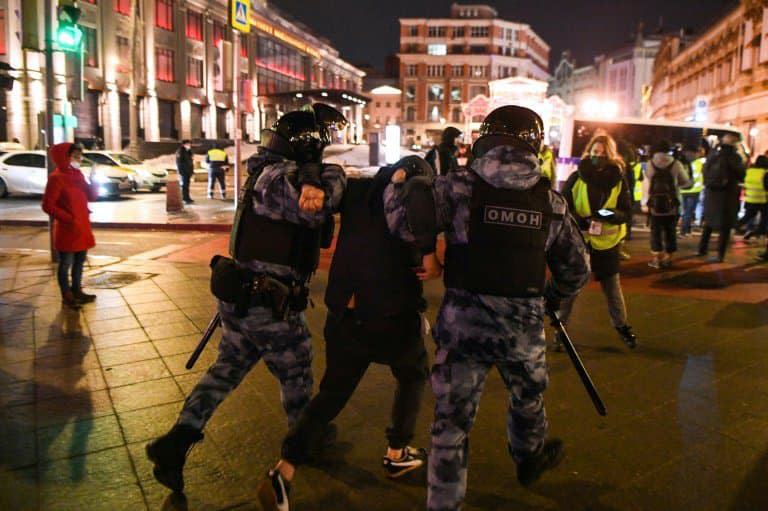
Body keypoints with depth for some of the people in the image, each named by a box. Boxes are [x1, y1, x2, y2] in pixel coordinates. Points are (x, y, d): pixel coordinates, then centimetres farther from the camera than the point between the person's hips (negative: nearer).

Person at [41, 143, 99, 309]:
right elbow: (48, 205, -16)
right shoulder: (56, 178, -14)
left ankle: (77, 291, 31)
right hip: (66, 229, -8)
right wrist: (69, 219, -19)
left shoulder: (78, 175, 9)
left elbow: (92, 196, 10)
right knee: (66, 264, 3)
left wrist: (93, 181, -7)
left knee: (80, 261, 17)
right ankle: (67, 296, 14)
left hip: (82, 226, 8)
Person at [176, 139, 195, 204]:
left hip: (188, 171, 8)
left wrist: (192, 171, 16)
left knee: (187, 185, 11)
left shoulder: (189, 152, 15)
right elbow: (178, 162, -14)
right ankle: (186, 199, -11)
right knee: (184, 185, -9)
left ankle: (187, 198, 16)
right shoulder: (180, 152, -9)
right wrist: (180, 171, -19)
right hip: (183, 171, -8)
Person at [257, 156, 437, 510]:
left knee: (333, 391, 16)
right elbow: (432, 267, -14)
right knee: (413, 376, 26)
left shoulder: (356, 190, 8)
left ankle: (284, 471, 5)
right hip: (393, 314, -3)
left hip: (344, 313, 4)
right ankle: (397, 454, 33)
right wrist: (433, 268, 6)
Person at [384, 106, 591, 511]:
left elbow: (406, 222, -18)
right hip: (525, 325, 3)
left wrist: (398, 185, 2)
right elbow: (577, 268, 9)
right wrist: (550, 298, 28)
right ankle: (530, 459, 58)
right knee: (528, 399, 30)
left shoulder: (461, 186, -10)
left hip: (463, 322, -3)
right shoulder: (551, 201, 1)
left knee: (452, 419, 10)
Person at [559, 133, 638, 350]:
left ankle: (622, 326, 34)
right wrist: (579, 221, -22)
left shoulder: (618, 181, -2)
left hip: (606, 243, 2)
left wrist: (609, 215, -23)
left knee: (612, 287, 14)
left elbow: (626, 212, -2)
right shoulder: (577, 177, -6)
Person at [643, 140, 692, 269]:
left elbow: (646, 184, -3)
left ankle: (656, 258, 8)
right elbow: (686, 182, 4)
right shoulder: (676, 164, -2)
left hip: (655, 204, 0)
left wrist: (644, 202, 1)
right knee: (670, 231, 10)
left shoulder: (650, 164, -1)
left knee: (656, 231, 7)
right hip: (671, 204, 0)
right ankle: (668, 258, 14)